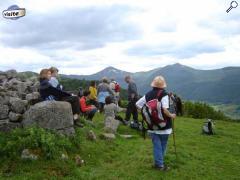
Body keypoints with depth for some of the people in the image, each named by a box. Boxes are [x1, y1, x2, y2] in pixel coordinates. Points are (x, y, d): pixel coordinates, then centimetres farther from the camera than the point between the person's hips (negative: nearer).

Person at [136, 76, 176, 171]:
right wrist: (171, 116, -10)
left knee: (156, 144, 11)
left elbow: (137, 104, 3)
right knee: (163, 144, 13)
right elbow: (165, 109, -27)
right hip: (163, 125, -4)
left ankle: (158, 163, 14)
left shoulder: (148, 95, 1)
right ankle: (160, 164, 22)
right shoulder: (164, 95, -16)